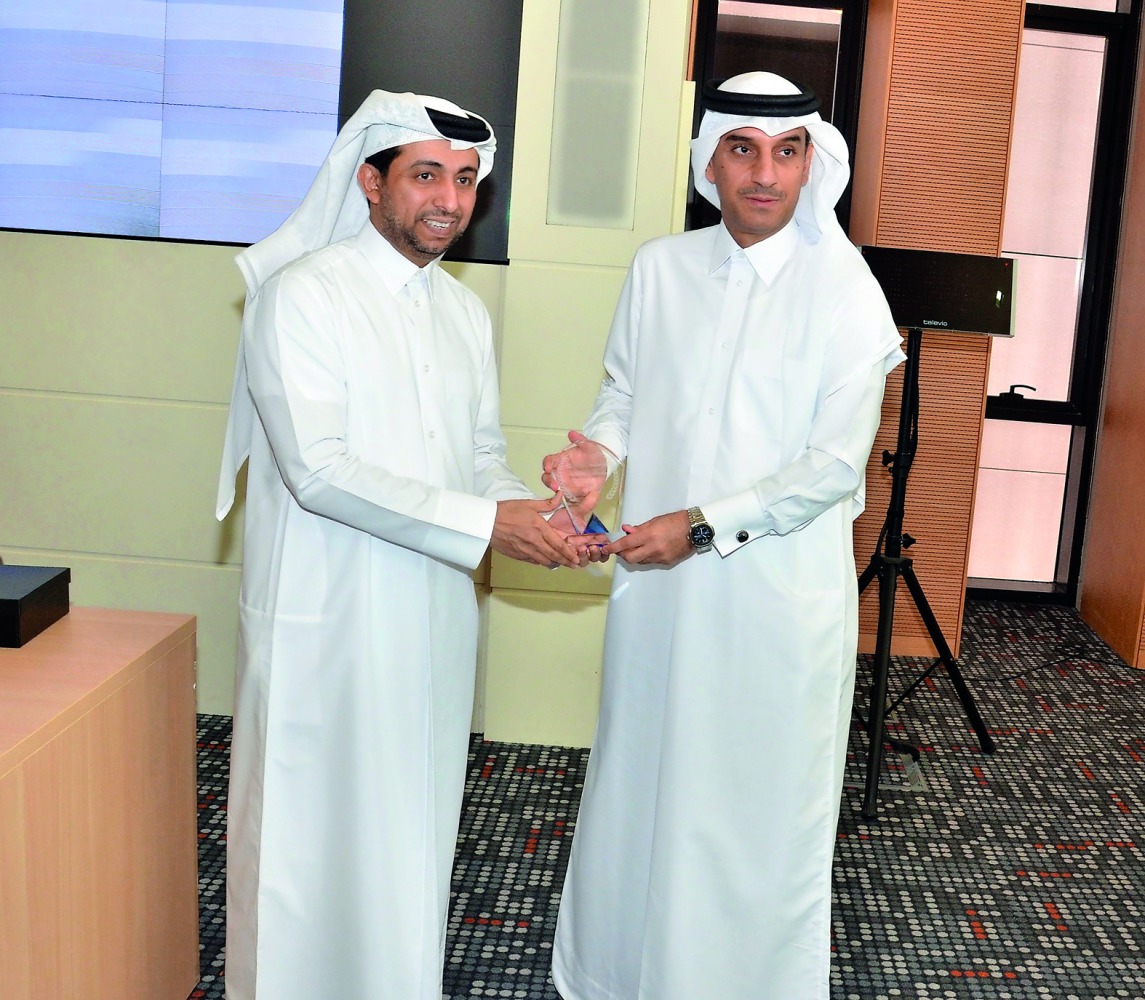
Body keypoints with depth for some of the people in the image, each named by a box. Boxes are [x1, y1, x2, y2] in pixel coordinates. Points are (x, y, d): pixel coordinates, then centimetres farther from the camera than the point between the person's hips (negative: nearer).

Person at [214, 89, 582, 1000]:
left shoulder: (465, 311, 11)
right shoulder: (303, 293, -11)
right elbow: (318, 469, -20)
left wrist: (534, 517, -8)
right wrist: (482, 524, -23)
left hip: (436, 611, 6)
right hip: (327, 617, -6)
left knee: (414, 819, 17)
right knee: (314, 829, 6)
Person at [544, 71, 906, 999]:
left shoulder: (842, 286, -9)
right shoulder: (660, 267, 4)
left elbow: (836, 466, -12)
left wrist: (702, 526, -17)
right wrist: (594, 448, -7)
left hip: (780, 588, -4)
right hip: (658, 578, 4)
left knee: (762, 809, 7)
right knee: (641, 784, 16)